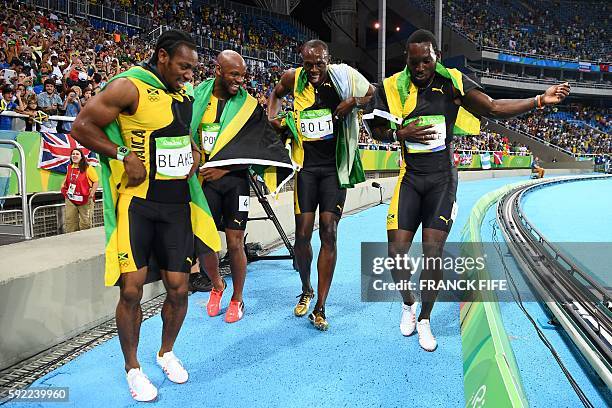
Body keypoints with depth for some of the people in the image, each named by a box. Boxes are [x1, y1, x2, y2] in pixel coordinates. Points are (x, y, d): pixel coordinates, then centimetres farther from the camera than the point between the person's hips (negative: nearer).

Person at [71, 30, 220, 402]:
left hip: (177, 203, 6)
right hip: (137, 203, -5)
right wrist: (124, 154, -16)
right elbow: (82, 126, -8)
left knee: (179, 288, 6)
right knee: (131, 289, -4)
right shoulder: (130, 87, -7)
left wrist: (193, 150, 11)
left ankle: (167, 352, 32)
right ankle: (132, 367, 20)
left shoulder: (184, 95, 13)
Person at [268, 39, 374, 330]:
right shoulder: (293, 78, 0)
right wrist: (273, 117, 3)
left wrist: (354, 101, -10)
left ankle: (320, 307, 5)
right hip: (306, 165, 1)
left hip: (334, 167, -1)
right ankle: (306, 290, 29)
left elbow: (373, 92, 11)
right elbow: (276, 93, 22)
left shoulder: (343, 77, -5)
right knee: (302, 233, 1)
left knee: (329, 233, -4)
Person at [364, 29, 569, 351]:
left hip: (442, 179, 0)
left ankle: (424, 319, 20)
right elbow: (376, 130, 5)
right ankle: (408, 303, 28)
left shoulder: (452, 82, -2)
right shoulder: (393, 87, -3)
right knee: (396, 252, -4)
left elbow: (494, 109, 1)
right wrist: (402, 133, -13)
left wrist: (540, 101, -6)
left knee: (433, 252, -3)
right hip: (410, 178, 1)